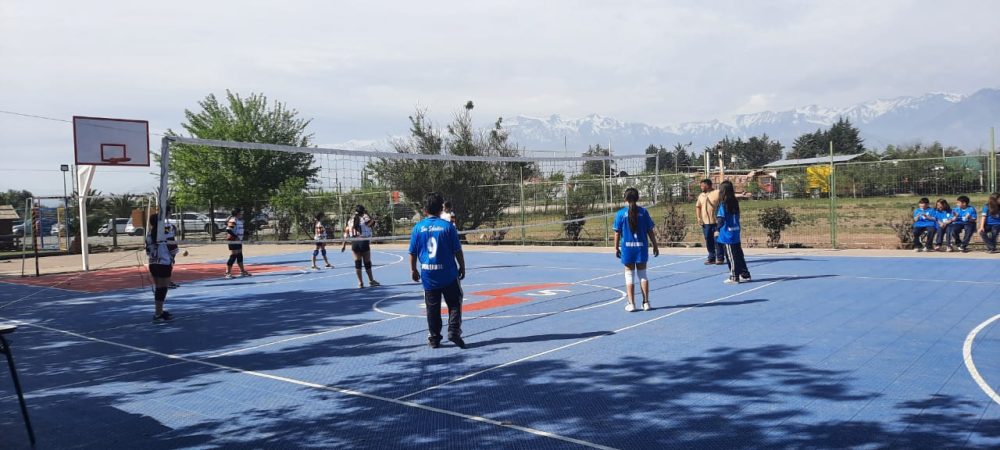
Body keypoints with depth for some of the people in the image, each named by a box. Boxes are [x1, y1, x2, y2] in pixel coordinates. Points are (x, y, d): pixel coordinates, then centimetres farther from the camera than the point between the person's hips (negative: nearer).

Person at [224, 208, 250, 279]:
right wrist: (235, 237, -24)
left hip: (239, 241, 10)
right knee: (233, 257, -10)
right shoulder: (233, 220, -16)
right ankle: (228, 273, -6)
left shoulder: (240, 220, 15)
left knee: (240, 256, 17)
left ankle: (242, 271, 27)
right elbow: (228, 230, -26)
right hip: (233, 241, -10)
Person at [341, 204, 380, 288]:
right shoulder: (364, 218, -4)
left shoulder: (351, 220, 9)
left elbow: (346, 232, 7)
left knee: (357, 262, 6)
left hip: (354, 243, 4)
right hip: (364, 242, -4)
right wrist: (367, 214, 8)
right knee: (367, 263, 6)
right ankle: (371, 281, 16)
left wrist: (344, 244, 10)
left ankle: (360, 282, 7)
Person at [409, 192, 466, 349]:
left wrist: (413, 270, 18)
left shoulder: (418, 227, -1)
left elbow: (412, 252, 5)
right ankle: (453, 330, -3)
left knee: (432, 308, 11)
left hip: (428, 275, 2)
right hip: (448, 274, -2)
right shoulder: (448, 226, -7)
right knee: (454, 304, 11)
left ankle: (434, 338, 15)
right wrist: (462, 267, 10)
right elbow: (457, 251, -4)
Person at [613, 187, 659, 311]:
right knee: (642, 275, 12)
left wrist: (616, 247, 7)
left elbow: (617, 232, -3)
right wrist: (655, 245, 9)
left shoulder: (621, 213, -5)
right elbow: (650, 231, 1)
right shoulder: (643, 212, -2)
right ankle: (646, 302, 13)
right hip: (642, 246, 1)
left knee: (629, 276, 7)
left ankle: (631, 304, 6)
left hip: (627, 247, -1)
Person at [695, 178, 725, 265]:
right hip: (705, 222, 6)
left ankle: (720, 258, 7)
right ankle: (712, 258, 17)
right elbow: (698, 207, 19)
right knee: (708, 240, 8)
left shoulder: (717, 193, -6)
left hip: (716, 222, -5)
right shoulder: (701, 196, 13)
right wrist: (698, 217, 9)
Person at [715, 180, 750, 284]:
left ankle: (734, 277, 6)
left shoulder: (723, 204, -14)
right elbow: (736, 216, 14)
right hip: (736, 232, 7)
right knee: (738, 254, 15)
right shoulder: (735, 202, 7)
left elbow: (721, 218, -20)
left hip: (728, 234, -7)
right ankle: (745, 274, 21)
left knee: (731, 256, 0)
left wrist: (718, 230, -20)